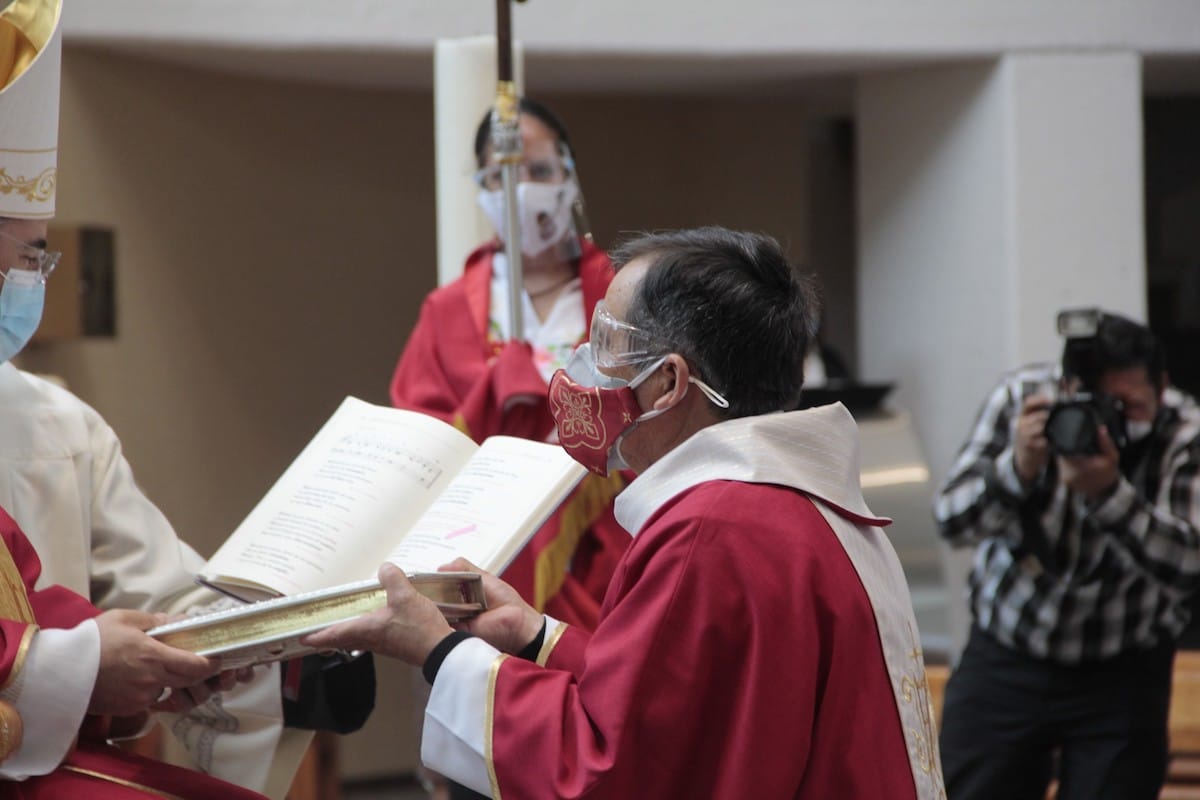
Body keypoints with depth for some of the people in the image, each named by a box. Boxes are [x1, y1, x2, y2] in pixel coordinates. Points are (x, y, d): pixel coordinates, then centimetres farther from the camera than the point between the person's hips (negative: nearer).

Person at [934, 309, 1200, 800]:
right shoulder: (1020, 398, -10)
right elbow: (951, 520, -12)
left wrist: (1108, 493, -39)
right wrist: (1018, 468, -30)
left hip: (1121, 674, -1)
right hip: (1005, 654, 2)